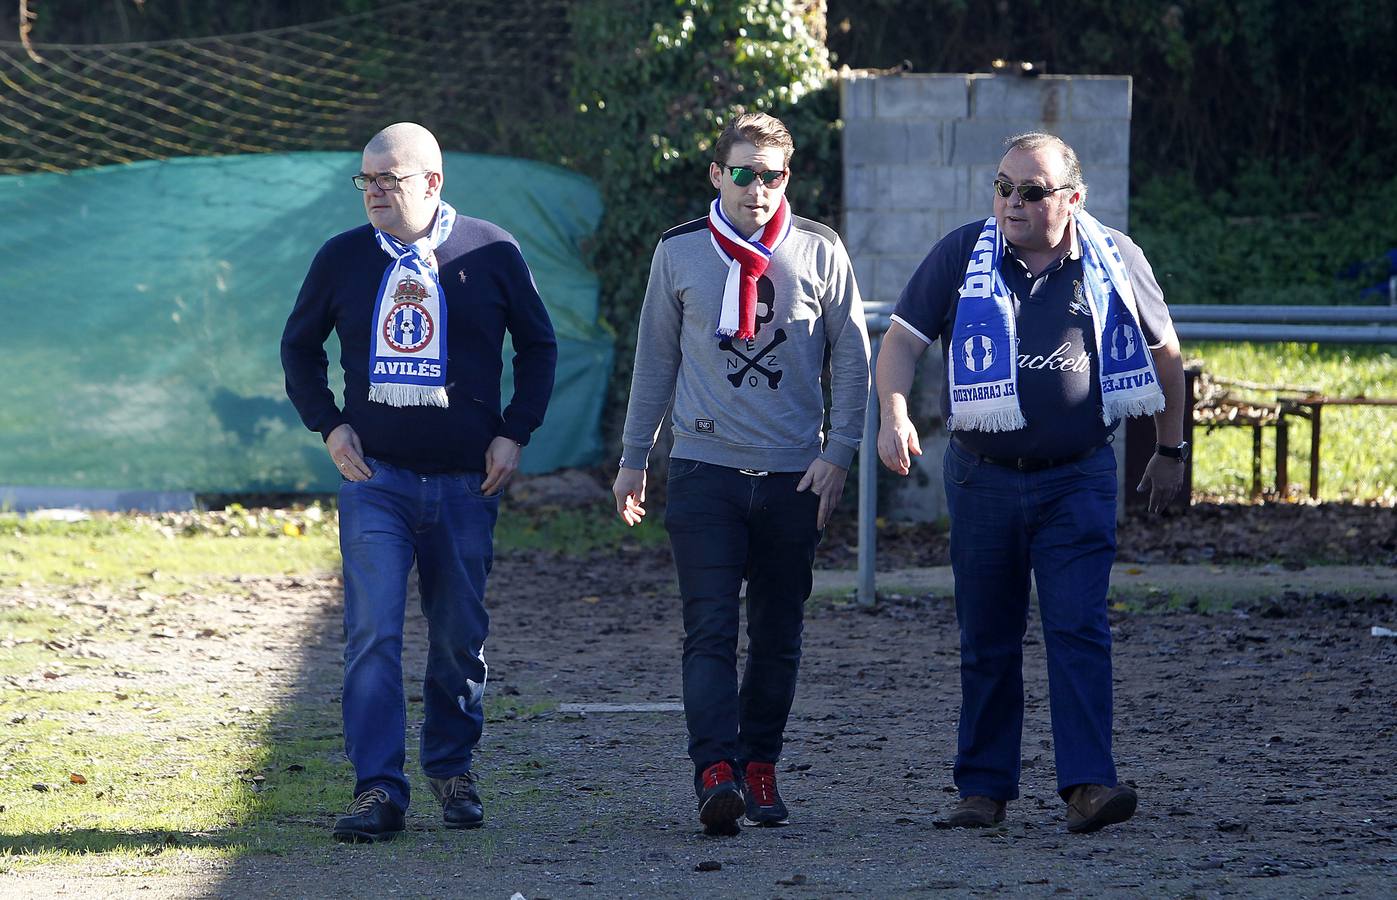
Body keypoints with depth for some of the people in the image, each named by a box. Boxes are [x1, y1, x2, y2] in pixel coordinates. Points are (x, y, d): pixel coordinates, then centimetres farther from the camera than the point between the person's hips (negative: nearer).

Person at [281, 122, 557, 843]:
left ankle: (451, 768, 27)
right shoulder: (343, 258, 3)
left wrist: (515, 433, 1)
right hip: (375, 478, 0)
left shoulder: (490, 253, -1)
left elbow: (538, 344, 10)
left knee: (461, 634, 8)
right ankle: (378, 790, -12)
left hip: (466, 482, 0)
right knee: (373, 633, -11)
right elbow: (299, 346, 16)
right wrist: (328, 425, 3)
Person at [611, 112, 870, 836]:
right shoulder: (679, 253, 4)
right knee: (710, 630, -12)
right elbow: (655, 357, 12)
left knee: (778, 634, 6)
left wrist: (838, 452, -1)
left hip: (796, 475, 1)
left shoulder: (819, 252, 3)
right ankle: (716, 773, -20)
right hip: (705, 468, -1)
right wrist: (634, 458, 13)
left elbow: (852, 356, 8)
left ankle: (759, 767, 16)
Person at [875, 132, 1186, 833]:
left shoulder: (1113, 261, 0)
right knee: (987, 639, 6)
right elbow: (902, 340, -2)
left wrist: (1170, 450, 17)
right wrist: (894, 413, -21)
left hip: (1079, 479, -1)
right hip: (982, 478, 1)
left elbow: (1162, 351, 14)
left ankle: (1087, 784, -18)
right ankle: (983, 787, 15)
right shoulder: (961, 255, -1)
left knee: (1078, 628, -12)